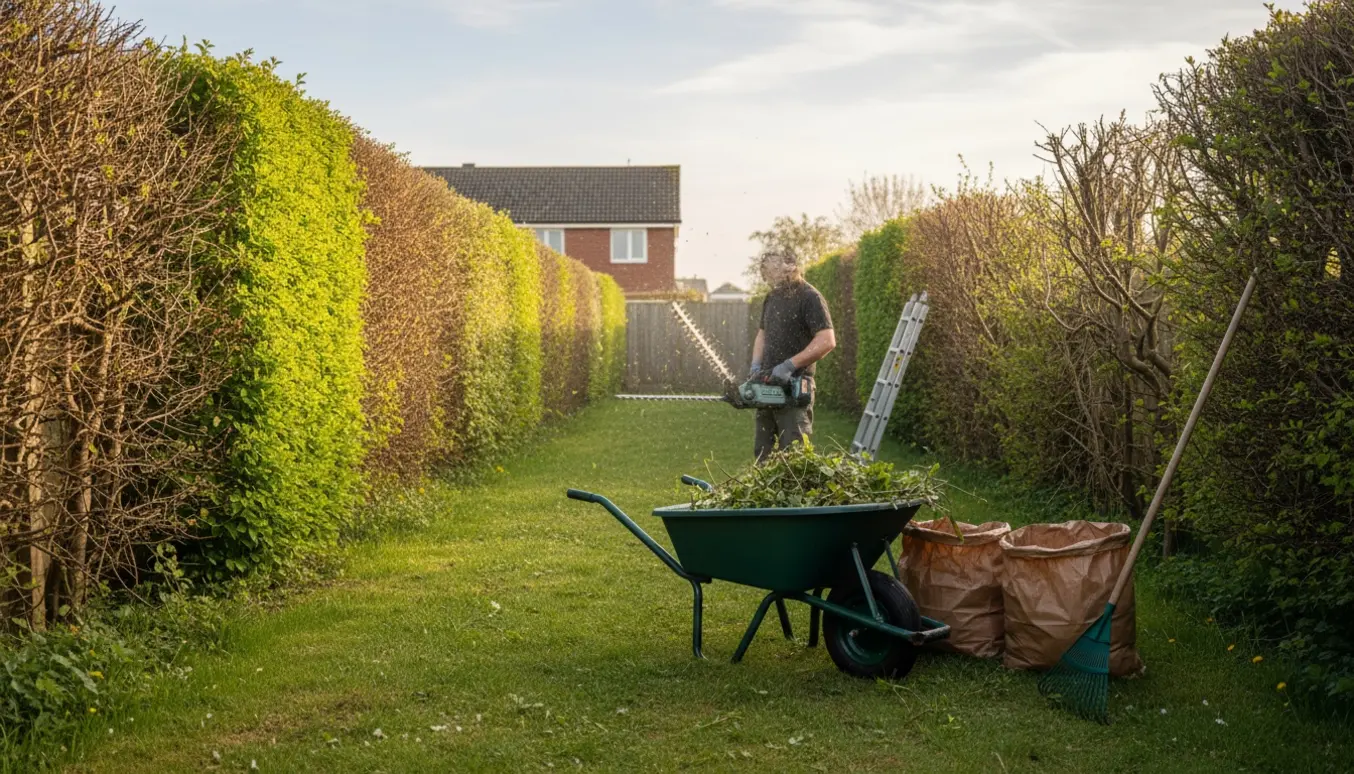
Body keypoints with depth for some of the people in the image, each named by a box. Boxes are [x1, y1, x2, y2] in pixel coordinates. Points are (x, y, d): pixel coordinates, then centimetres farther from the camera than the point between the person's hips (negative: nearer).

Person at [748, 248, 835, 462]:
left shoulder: (809, 297, -13)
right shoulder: (772, 297, 11)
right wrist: (756, 366, 5)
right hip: (768, 384, 8)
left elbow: (827, 341, -20)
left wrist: (790, 365, -23)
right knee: (763, 452, 13)